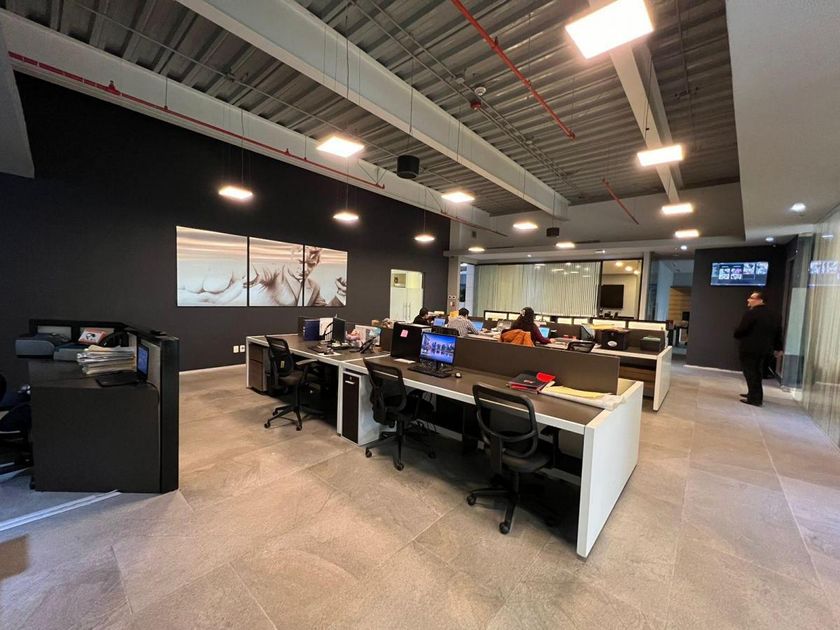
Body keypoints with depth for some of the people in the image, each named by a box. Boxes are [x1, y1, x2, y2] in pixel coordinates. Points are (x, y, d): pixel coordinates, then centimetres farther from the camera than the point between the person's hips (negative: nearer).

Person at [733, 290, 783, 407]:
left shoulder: (751, 313, -16)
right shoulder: (771, 315, 14)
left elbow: (741, 330, -19)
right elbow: (778, 331, 19)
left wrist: (737, 335, 4)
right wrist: (778, 348, 25)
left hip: (749, 348, -9)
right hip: (763, 349, 9)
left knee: (750, 373, -3)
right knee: (756, 372, 20)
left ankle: (755, 398, -2)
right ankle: (755, 394, 29)